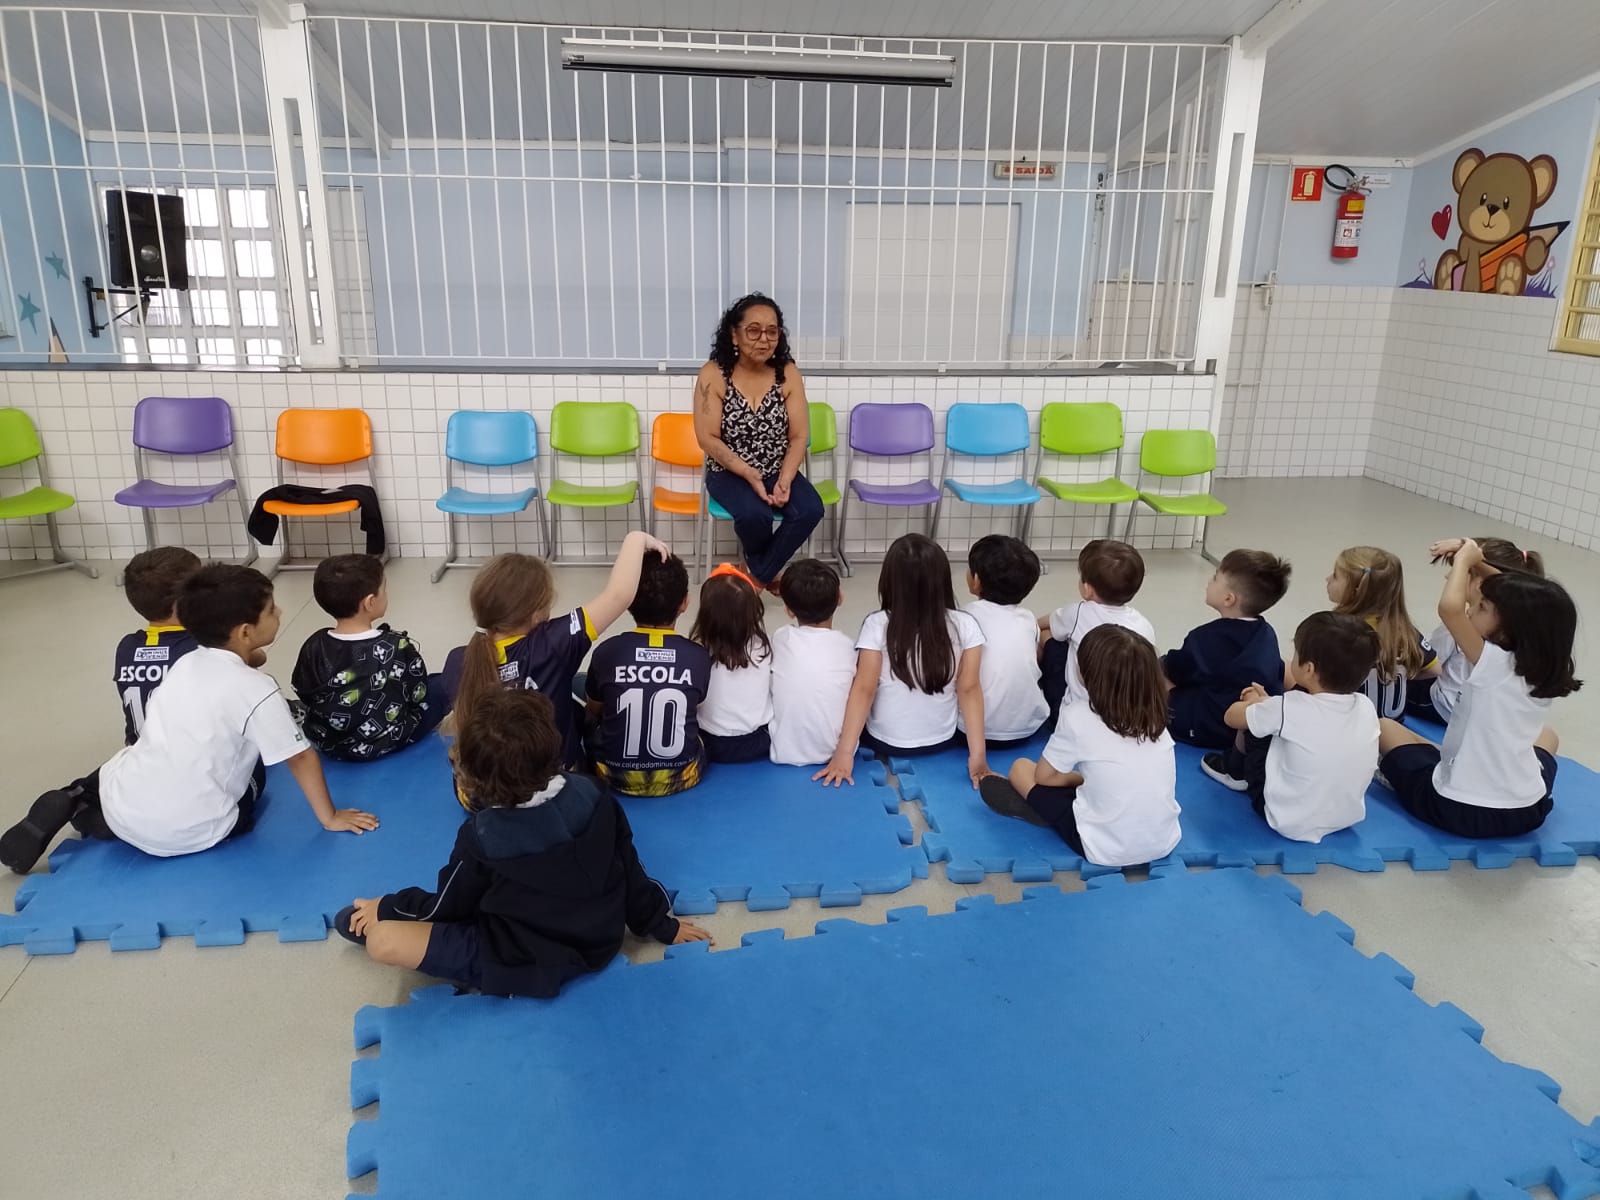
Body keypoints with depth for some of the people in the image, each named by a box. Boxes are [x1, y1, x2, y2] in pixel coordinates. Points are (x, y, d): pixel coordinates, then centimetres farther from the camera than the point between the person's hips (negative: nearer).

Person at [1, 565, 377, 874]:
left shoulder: (186, 663, 5)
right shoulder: (258, 690, -14)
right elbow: (302, 758, -11)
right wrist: (330, 818, -2)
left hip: (123, 808, 7)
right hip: (187, 834, -7)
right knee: (254, 768, 22)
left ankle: (76, 801, 7)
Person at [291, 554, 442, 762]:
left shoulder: (314, 647, -15)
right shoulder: (398, 647, -24)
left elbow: (303, 694, 0)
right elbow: (419, 696, -10)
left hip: (326, 743, 5)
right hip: (385, 743, -5)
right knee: (440, 685, 13)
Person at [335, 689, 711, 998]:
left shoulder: (482, 836, -25)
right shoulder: (593, 793, -16)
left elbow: (449, 906, -7)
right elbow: (630, 870, -4)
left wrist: (386, 907, 11)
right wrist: (663, 926, 13)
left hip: (524, 970, -6)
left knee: (380, 939, -7)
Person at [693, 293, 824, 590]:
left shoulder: (788, 373, -4)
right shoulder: (713, 375, -10)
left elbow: (799, 436, -5)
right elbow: (708, 439, -12)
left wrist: (785, 480, -21)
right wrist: (749, 474, -23)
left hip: (778, 472, 3)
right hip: (729, 473, -3)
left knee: (811, 510, -25)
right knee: (754, 515, -33)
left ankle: (757, 575, -4)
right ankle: (767, 573, 3)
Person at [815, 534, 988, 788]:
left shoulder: (877, 625, -18)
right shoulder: (965, 626, -14)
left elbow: (864, 689, -20)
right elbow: (969, 689, -15)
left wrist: (845, 753, -19)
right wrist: (978, 754, -13)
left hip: (883, 742, -2)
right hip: (941, 741, 2)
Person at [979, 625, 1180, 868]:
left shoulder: (1078, 717, -11)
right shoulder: (1155, 718, 3)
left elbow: (1044, 777, 3)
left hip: (1107, 851, -5)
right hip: (1164, 844, 5)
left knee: (1021, 768, 9)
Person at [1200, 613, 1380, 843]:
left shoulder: (1290, 708, -25)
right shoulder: (1366, 707, -9)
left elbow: (1233, 717, -6)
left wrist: (1255, 703, 14)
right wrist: (1269, 704, 13)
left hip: (1289, 822, -5)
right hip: (1347, 818, 6)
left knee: (1250, 719, 4)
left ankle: (1235, 771, 33)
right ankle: (1237, 770, 32)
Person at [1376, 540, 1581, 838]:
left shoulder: (1494, 663, -20)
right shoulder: (1544, 674, 0)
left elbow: (1450, 607, -30)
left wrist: (1464, 559, -12)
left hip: (1458, 811, -6)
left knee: (1382, 727, 17)